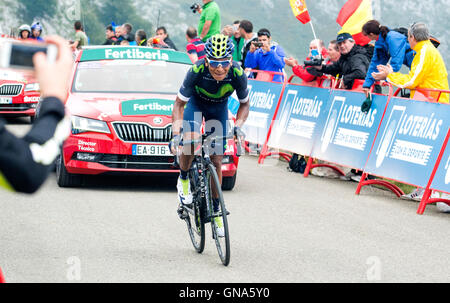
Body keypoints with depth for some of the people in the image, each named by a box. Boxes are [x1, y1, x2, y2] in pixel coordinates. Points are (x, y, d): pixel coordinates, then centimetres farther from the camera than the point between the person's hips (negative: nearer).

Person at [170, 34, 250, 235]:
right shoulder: (197, 71, -36)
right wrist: (176, 134, -37)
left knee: (216, 160, 0)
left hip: (219, 107, 2)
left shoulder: (237, 74, -31)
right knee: (191, 139, -31)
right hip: (195, 101, -2)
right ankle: (184, 180, -4)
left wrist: (238, 126, -30)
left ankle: (215, 209, 17)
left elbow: (244, 104, -12)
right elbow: (179, 104, -25)